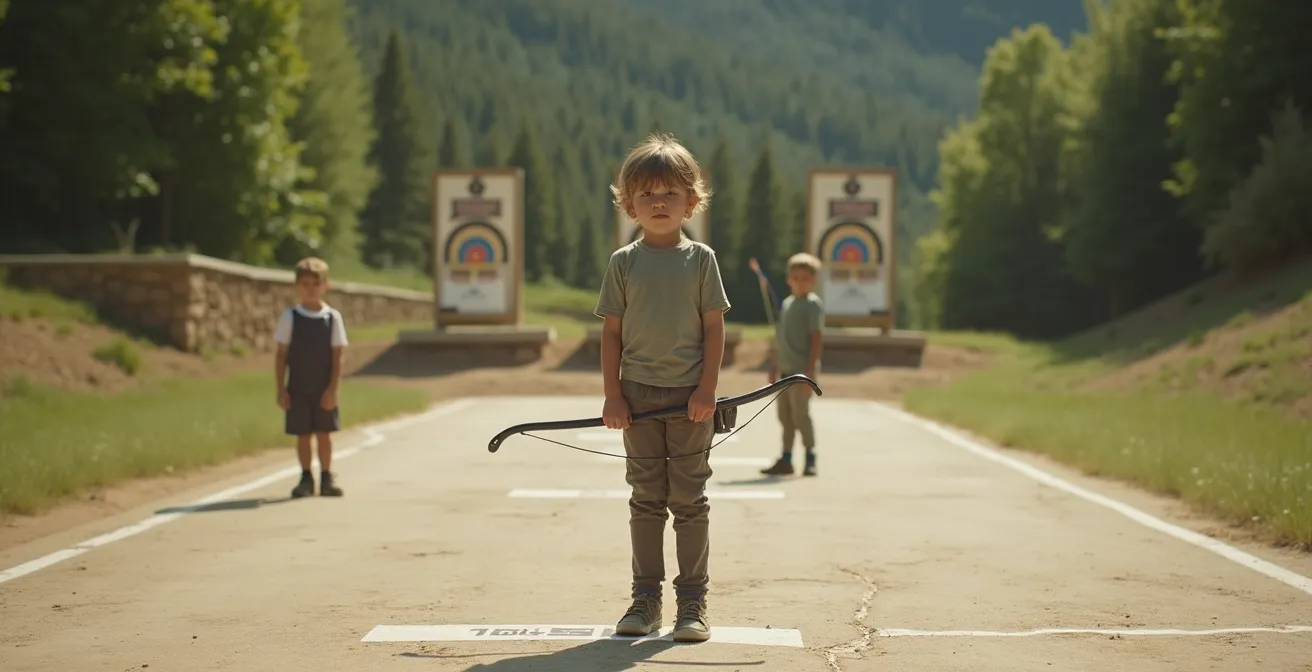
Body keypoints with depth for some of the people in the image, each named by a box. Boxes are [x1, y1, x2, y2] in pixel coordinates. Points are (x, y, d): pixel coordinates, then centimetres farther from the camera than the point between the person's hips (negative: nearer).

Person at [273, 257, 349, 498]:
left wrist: (332, 389, -9)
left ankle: (326, 478, 15)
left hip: (323, 389, 0)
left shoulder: (333, 317, -3)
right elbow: (281, 355, -1)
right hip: (297, 388, 0)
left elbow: (337, 357, -2)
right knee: (302, 434, 4)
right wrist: (281, 389, -5)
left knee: (324, 433, 5)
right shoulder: (290, 317, -3)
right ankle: (306, 478, 14)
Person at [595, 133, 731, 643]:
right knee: (646, 499, 7)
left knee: (689, 500, 2)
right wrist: (612, 395, -4)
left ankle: (692, 601, 8)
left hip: (690, 396, -1)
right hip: (638, 396, 1)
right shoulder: (624, 263, 3)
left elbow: (714, 327, 0)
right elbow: (611, 332, 4)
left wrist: (707, 389, -9)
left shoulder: (700, 259, 2)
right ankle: (646, 599, 13)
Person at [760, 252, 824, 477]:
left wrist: (810, 370, -20)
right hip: (786, 369, 8)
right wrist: (774, 367, 20)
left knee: (800, 413, -7)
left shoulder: (813, 304, -7)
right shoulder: (787, 303, 16)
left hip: (801, 369, -8)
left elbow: (817, 339, -14)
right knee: (785, 415, 11)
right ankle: (786, 460, 18)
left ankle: (810, 459, 2)